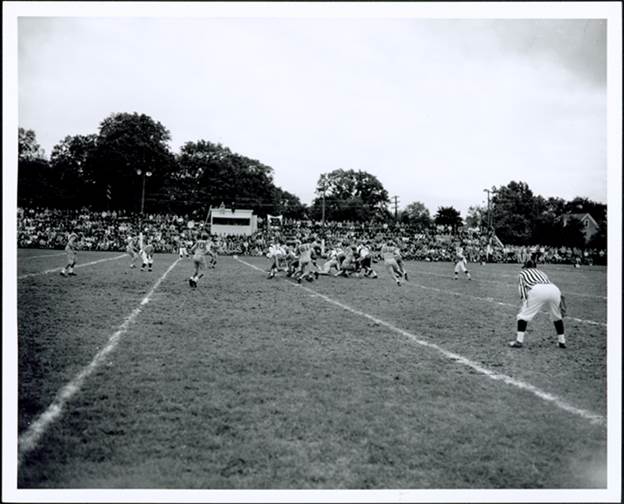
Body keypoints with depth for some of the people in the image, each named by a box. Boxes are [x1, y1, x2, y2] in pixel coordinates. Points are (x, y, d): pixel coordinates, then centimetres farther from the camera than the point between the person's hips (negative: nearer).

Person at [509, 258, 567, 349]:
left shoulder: (523, 273, 30)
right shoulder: (541, 272, 40)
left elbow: (521, 287, 11)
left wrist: (524, 300, 1)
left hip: (537, 290, -4)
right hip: (555, 289, 4)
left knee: (523, 315, 6)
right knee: (556, 316, 25)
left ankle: (519, 341, -2)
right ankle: (562, 341, 28)